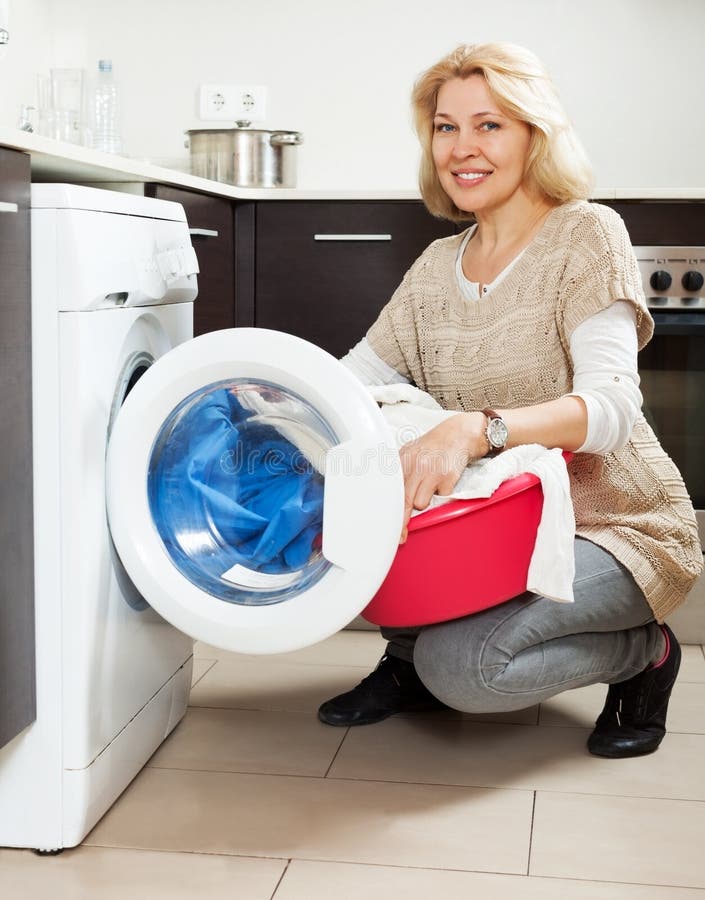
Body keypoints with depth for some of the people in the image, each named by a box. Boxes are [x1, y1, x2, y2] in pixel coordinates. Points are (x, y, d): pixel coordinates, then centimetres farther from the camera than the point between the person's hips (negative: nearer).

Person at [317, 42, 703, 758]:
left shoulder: (586, 234, -11)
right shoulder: (438, 265, 8)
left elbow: (610, 405, -25)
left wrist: (474, 429, -43)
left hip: (614, 526, -5)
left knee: (461, 664, -29)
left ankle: (642, 653, 0)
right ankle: (409, 656, 7)